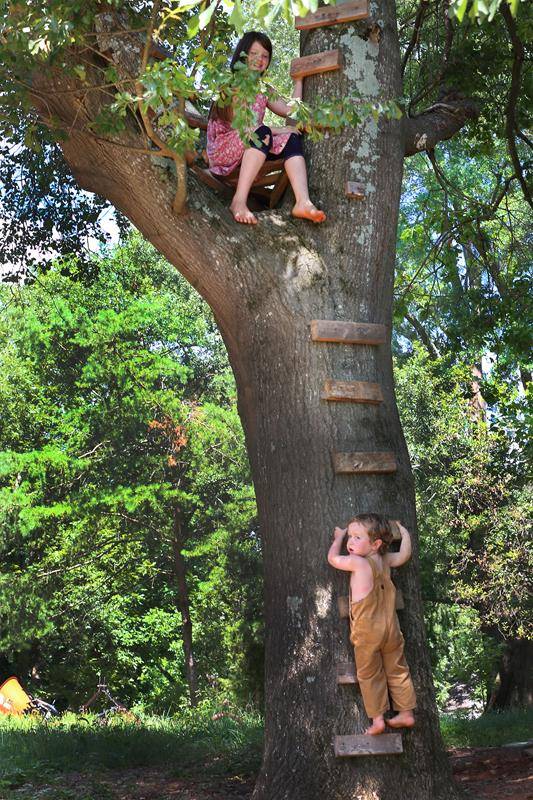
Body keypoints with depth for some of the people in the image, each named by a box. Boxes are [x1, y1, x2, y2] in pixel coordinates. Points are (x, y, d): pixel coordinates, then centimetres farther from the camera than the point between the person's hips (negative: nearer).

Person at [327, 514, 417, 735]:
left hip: (366, 632, -6)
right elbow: (405, 555, 22)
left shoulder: (357, 562, -14)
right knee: (397, 671, 14)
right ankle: (406, 713, 20)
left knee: (369, 676, 6)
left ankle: (377, 719, 6)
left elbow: (333, 558, 1)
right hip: (390, 628, 6)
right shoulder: (385, 561, 3)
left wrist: (338, 537, 17)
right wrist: (403, 532, 36)